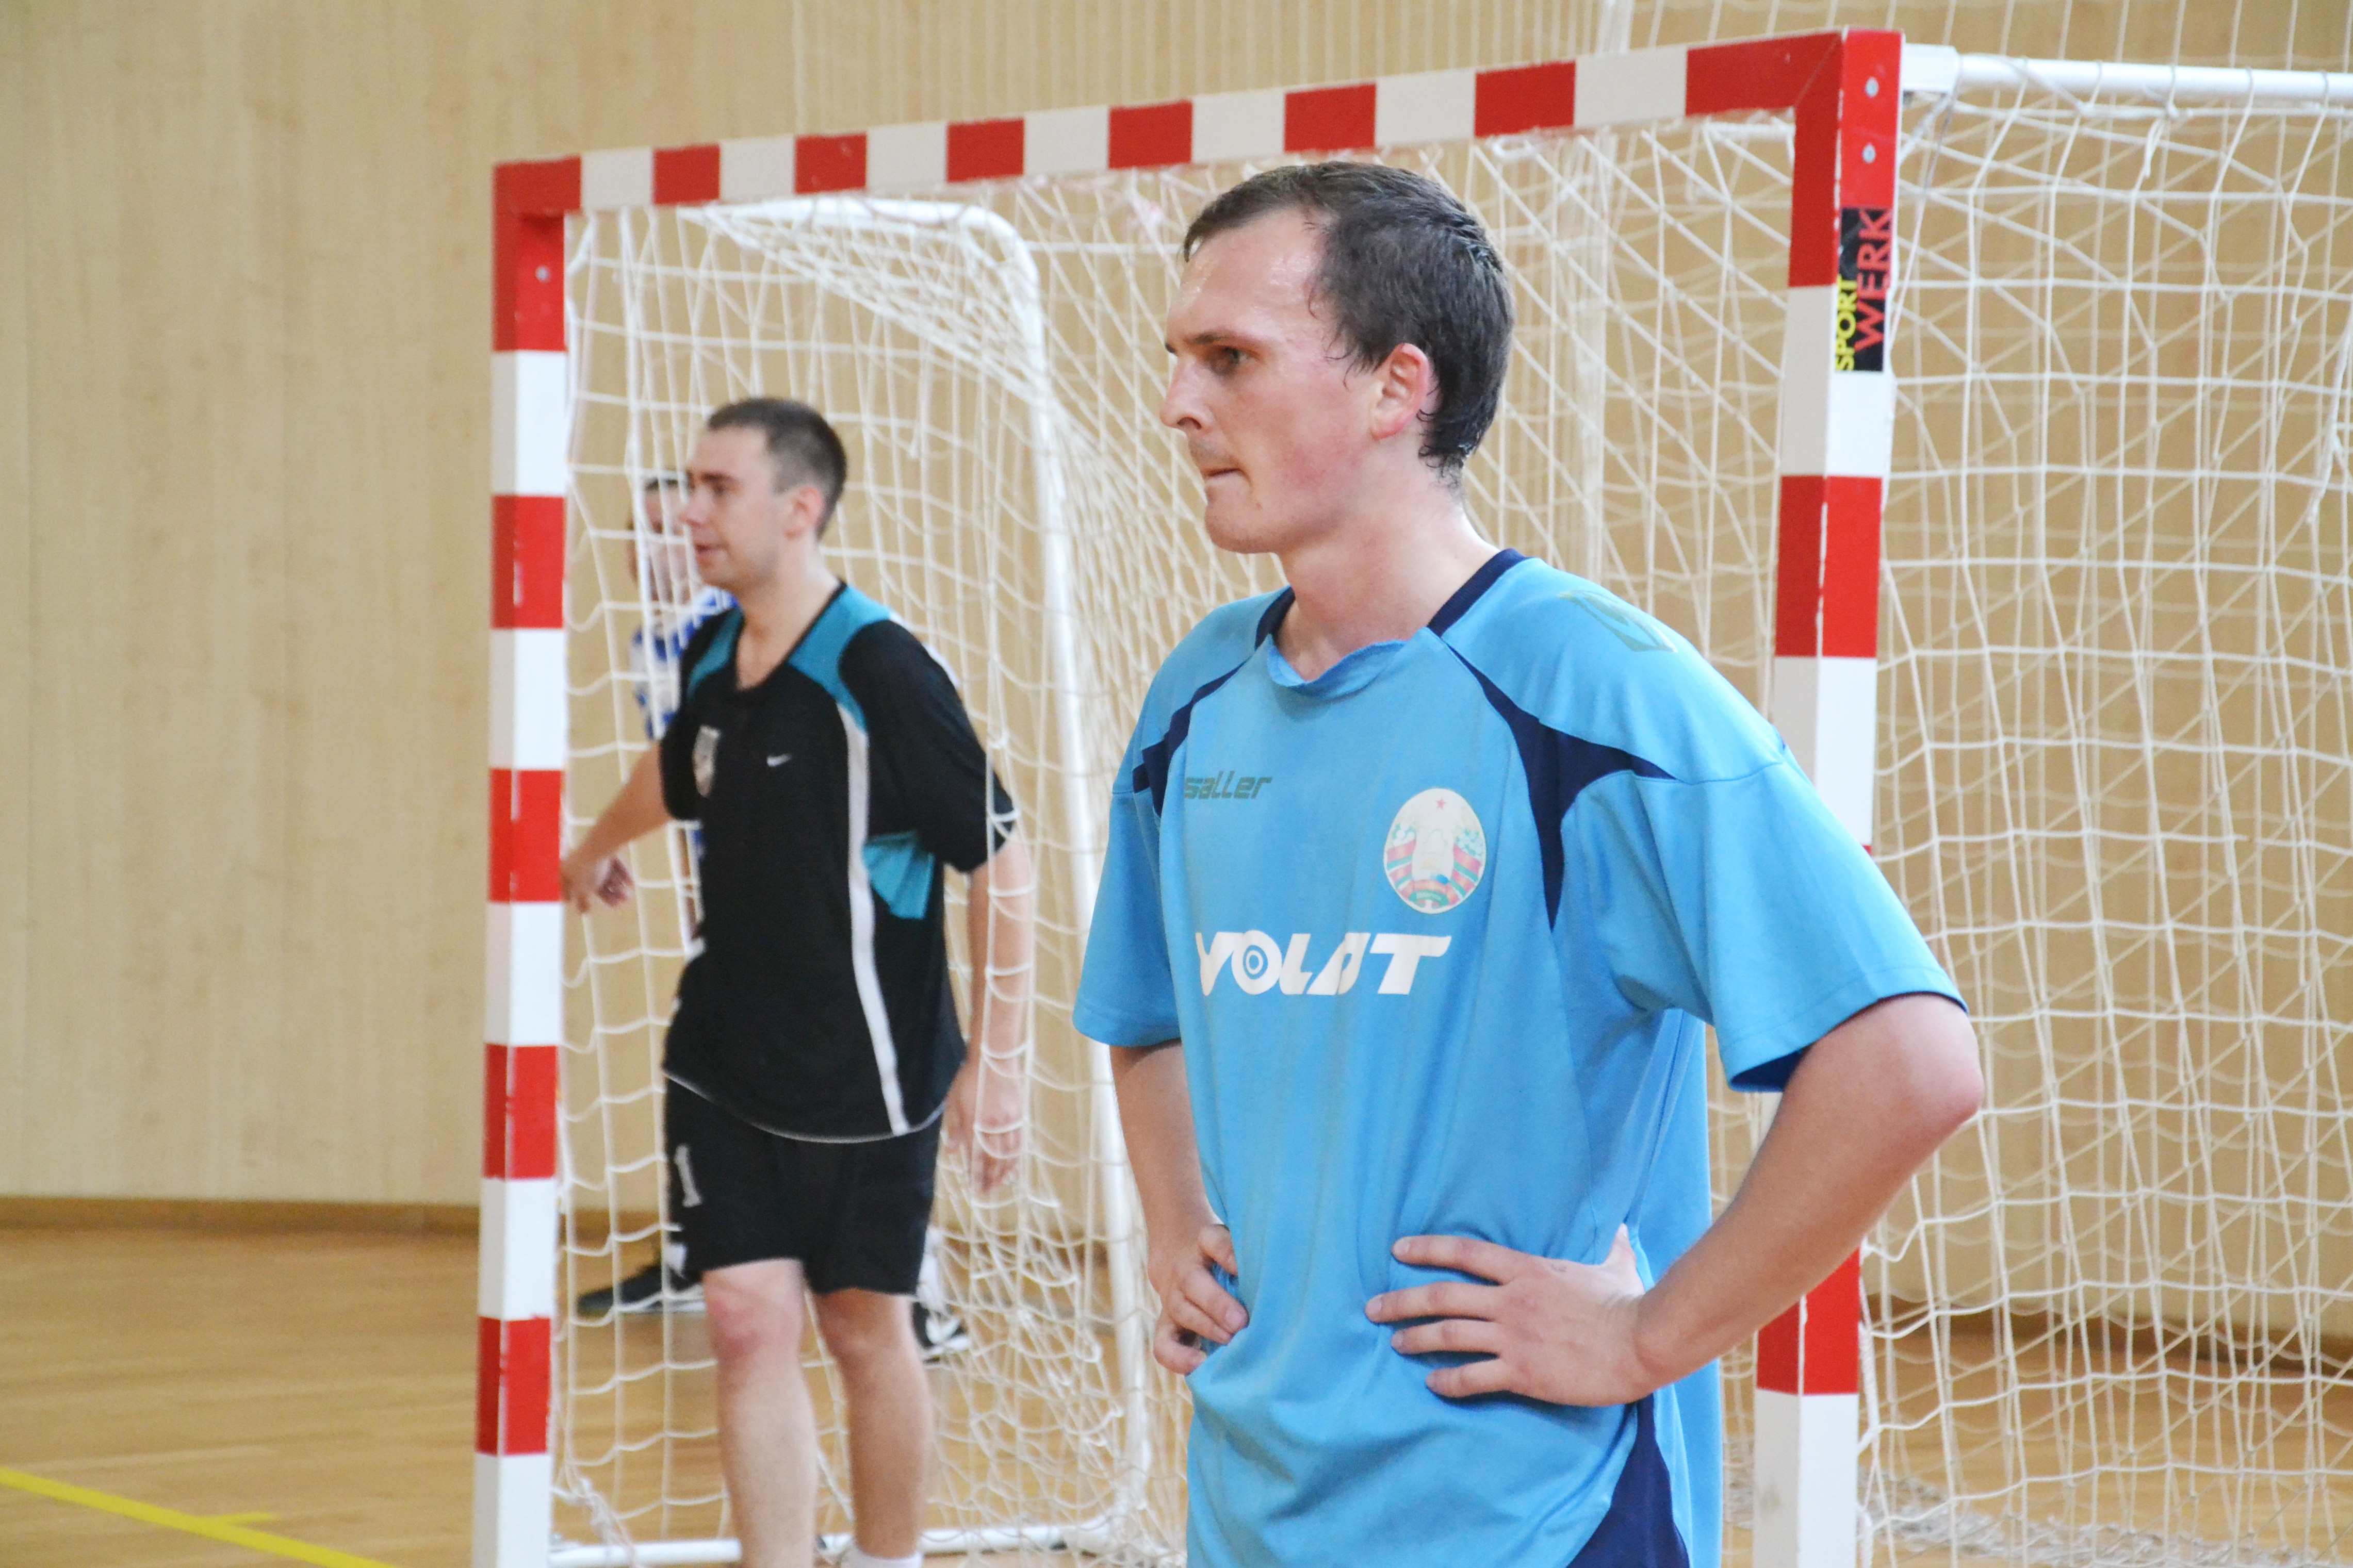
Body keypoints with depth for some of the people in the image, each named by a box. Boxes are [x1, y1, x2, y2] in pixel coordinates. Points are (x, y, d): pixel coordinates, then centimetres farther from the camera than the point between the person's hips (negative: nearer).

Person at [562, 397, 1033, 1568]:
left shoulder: (880, 672, -18)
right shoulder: (712, 659, 2)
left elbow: (998, 860, -16)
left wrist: (996, 1061, -18)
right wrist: (601, 843, 47)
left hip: (865, 1077, -5)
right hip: (724, 1068, 5)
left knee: (867, 1335, 7)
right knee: (748, 1323, -4)